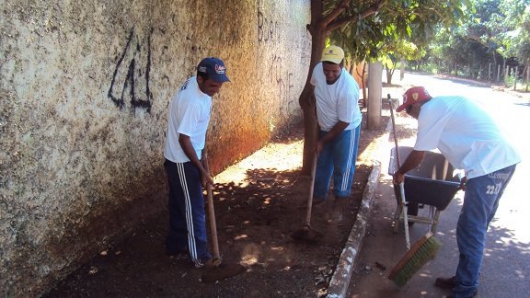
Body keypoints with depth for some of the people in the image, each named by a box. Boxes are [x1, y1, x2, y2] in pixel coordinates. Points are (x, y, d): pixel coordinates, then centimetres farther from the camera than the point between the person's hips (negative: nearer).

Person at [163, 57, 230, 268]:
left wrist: (202, 156, 16)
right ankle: (200, 256, 14)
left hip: (183, 158, 9)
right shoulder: (193, 101, -30)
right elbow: (184, 140, -25)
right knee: (194, 207, 1)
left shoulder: (199, 87, 1)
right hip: (182, 161, -9)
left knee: (179, 204, 19)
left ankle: (175, 246, 34)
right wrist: (202, 170, -19)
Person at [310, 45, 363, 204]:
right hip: (325, 127, 6)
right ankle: (319, 194, 35)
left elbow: (344, 122, -26)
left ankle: (341, 198, 27)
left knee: (342, 166, 8)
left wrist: (323, 141, -17)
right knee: (322, 163, 18)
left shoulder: (348, 88, -35)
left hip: (346, 130, -6)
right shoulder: (318, 70, -18)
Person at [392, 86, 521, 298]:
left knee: (470, 231, -2)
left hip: (488, 167, -10)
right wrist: (470, 174, 33)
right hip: (503, 161, 10)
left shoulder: (429, 110, -6)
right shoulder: (446, 104, 22)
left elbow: (417, 156, -2)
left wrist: (400, 173, 16)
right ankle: (465, 279, 28)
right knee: (476, 227, 17)